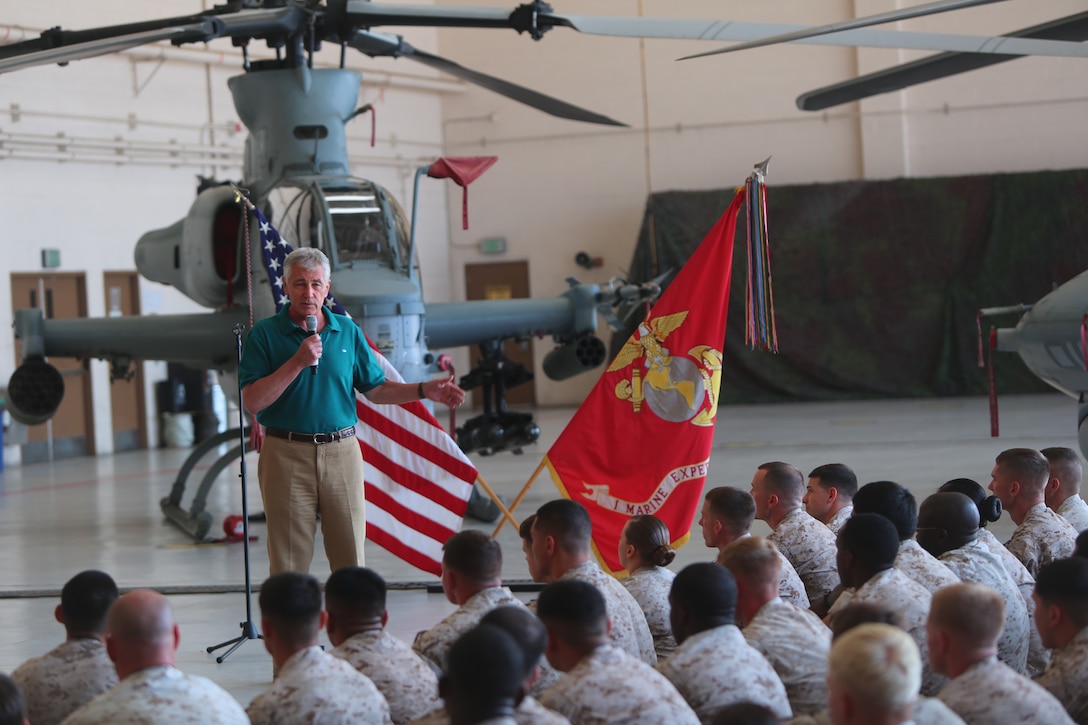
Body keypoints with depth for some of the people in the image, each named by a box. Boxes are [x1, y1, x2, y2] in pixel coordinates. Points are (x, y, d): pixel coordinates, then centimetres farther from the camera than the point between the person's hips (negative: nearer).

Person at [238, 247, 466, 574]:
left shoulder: (348, 332, 10)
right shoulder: (264, 334, -1)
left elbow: (375, 389, 15)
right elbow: (252, 402, -9)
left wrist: (424, 389, 2)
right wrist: (297, 362, -16)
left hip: (342, 452, 3)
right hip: (287, 456, -3)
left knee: (351, 559, 3)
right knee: (288, 563, 0)